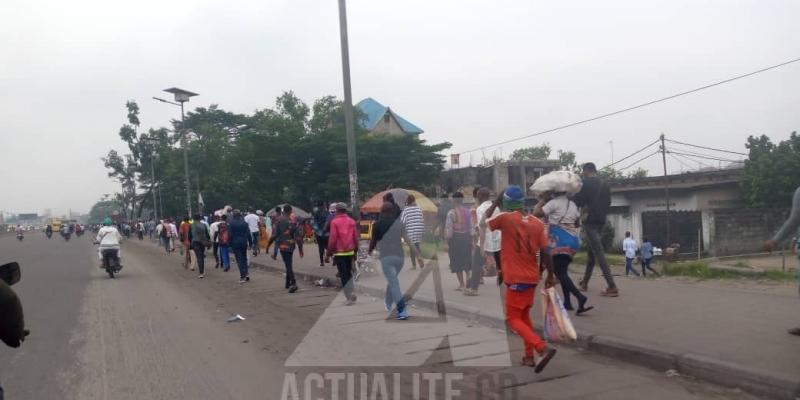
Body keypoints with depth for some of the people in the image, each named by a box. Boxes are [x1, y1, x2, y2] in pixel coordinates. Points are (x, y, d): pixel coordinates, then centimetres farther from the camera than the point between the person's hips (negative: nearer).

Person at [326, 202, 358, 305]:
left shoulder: (335, 222, -10)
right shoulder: (351, 221, 2)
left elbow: (332, 239, -12)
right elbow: (356, 237, 3)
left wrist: (329, 253, -5)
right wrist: (355, 250, 15)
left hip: (339, 253, -4)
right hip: (350, 252, 4)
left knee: (343, 275, 0)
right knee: (349, 274, 17)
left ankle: (349, 296, -7)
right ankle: (350, 294, 15)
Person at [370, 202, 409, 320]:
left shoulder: (378, 225, -4)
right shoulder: (399, 224, 3)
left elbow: (373, 241, 3)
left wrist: (370, 251, 23)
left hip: (386, 257, -4)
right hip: (399, 256, 4)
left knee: (394, 284, -5)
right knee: (392, 280, 24)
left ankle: (402, 310, -13)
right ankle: (388, 303, 41)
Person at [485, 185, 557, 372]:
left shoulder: (505, 218, -13)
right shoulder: (538, 223, 0)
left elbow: (484, 222, 6)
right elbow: (545, 253, -2)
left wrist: (496, 201, 12)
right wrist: (550, 276, 7)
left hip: (515, 279, -6)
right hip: (532, 278, 6)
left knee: (513, 319, 1)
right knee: (524, 316, 21)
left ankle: (543, 348, -17)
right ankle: (529, 356, 22)